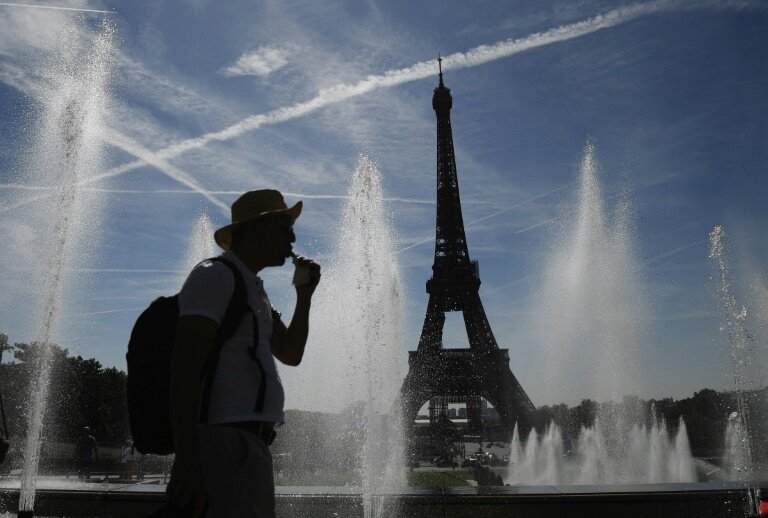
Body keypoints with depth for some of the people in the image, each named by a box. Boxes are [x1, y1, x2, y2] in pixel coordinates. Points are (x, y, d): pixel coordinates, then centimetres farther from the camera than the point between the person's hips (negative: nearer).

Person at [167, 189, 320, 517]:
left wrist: (304, 295, 12)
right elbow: (185, 367, -17)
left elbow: (291, 354, 24)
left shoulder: (255, 288, 21)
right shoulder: (215, 275, -8)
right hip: (226, 440, -10)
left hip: (251, 444, 10)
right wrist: (185, 457, -24)